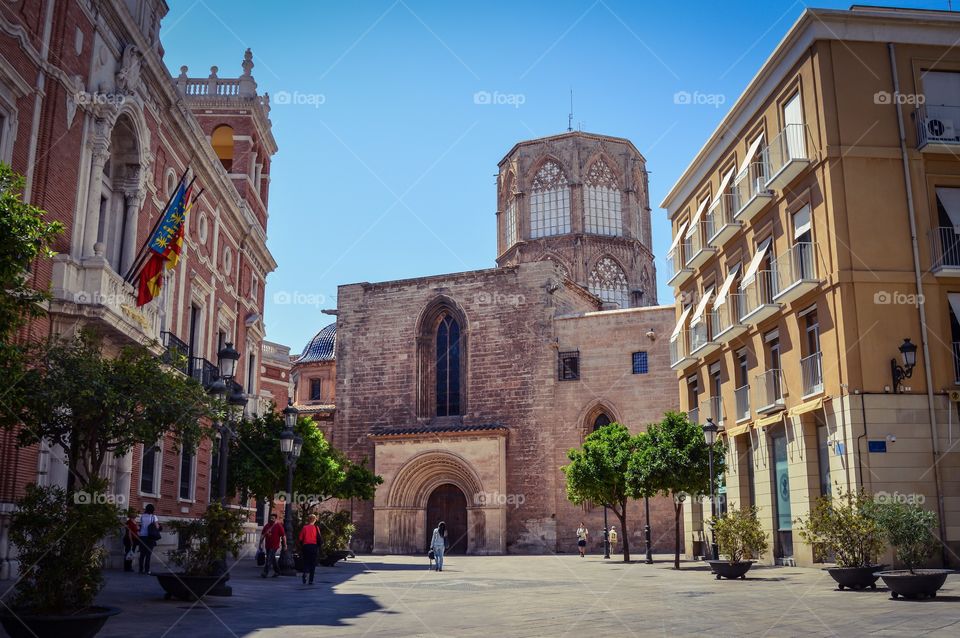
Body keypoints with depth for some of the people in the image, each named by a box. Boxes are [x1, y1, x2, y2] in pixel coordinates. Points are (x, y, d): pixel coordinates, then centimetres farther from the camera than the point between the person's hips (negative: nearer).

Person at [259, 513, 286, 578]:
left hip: (274, 546, -6)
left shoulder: (278, 526, -6)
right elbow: (262, 535, 14)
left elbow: (283, 536, -6)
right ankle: (277, 571, 28)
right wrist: (261, 543, 10)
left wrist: (284, 545, -7)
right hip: (267, 545, 6)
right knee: (272, 559, 15)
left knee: (269, 559, -12)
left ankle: (265, 573, -13)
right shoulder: (267, 525, 9)